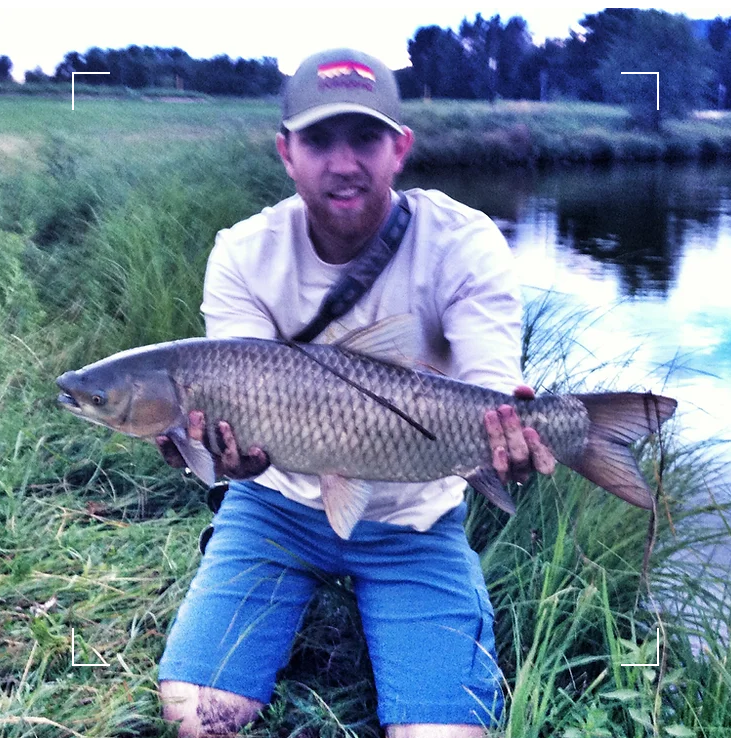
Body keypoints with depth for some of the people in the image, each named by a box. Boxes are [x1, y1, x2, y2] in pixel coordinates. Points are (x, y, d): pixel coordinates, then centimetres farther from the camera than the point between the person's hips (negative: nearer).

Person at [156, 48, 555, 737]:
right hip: (279, 503, 1)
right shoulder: (244, 254, -10)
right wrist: (237, 451, -43)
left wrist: (506, 437, -46)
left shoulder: (463, 243, -15)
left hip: (414, 519, 0)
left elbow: (490, 403, -22)